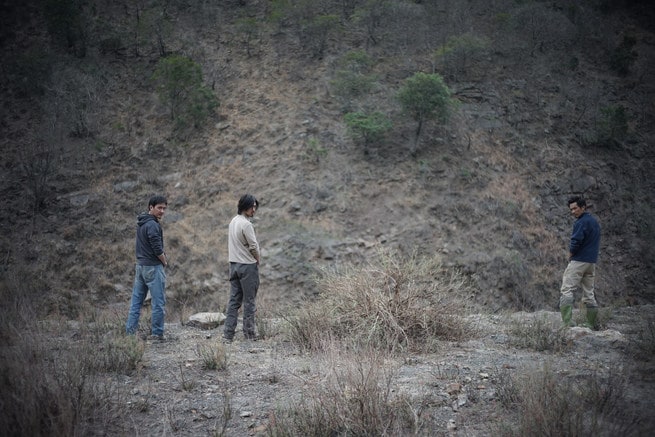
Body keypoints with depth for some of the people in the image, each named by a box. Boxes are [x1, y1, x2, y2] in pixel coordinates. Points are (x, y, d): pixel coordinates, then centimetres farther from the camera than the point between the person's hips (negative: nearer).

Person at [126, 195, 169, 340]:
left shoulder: (141, 223, 12)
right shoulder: (152, 225, -17)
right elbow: (157, 249, -20)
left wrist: (162, 255, 8)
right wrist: (164, 261, -2)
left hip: (140, 265, 9)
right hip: (153, 267, -9)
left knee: (136, 300, 11)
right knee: (158, 302, -2)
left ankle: (130, 331, 14)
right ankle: (157, 333, 3)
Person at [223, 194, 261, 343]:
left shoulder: (233, 221, 11)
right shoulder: (246, 224, -17)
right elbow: (254, 247, -16)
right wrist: (257, 260, 3)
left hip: (234, 264, 8)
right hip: (248, 265, -8)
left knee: (234, 300, 7)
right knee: (249, 301, 1)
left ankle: (228, 334, 4)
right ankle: (249, 334, 6)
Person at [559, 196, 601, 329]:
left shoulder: (581, 222, -13)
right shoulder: (595, 222, 16)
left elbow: (575, 242, -19)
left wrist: (570, 255, -2)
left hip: (579, 261, -9)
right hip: (592, 262, 9)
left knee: (566, 290, -10)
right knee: (589, 293, 12)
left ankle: (567, 323, -22)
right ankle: (592, 325, 12)